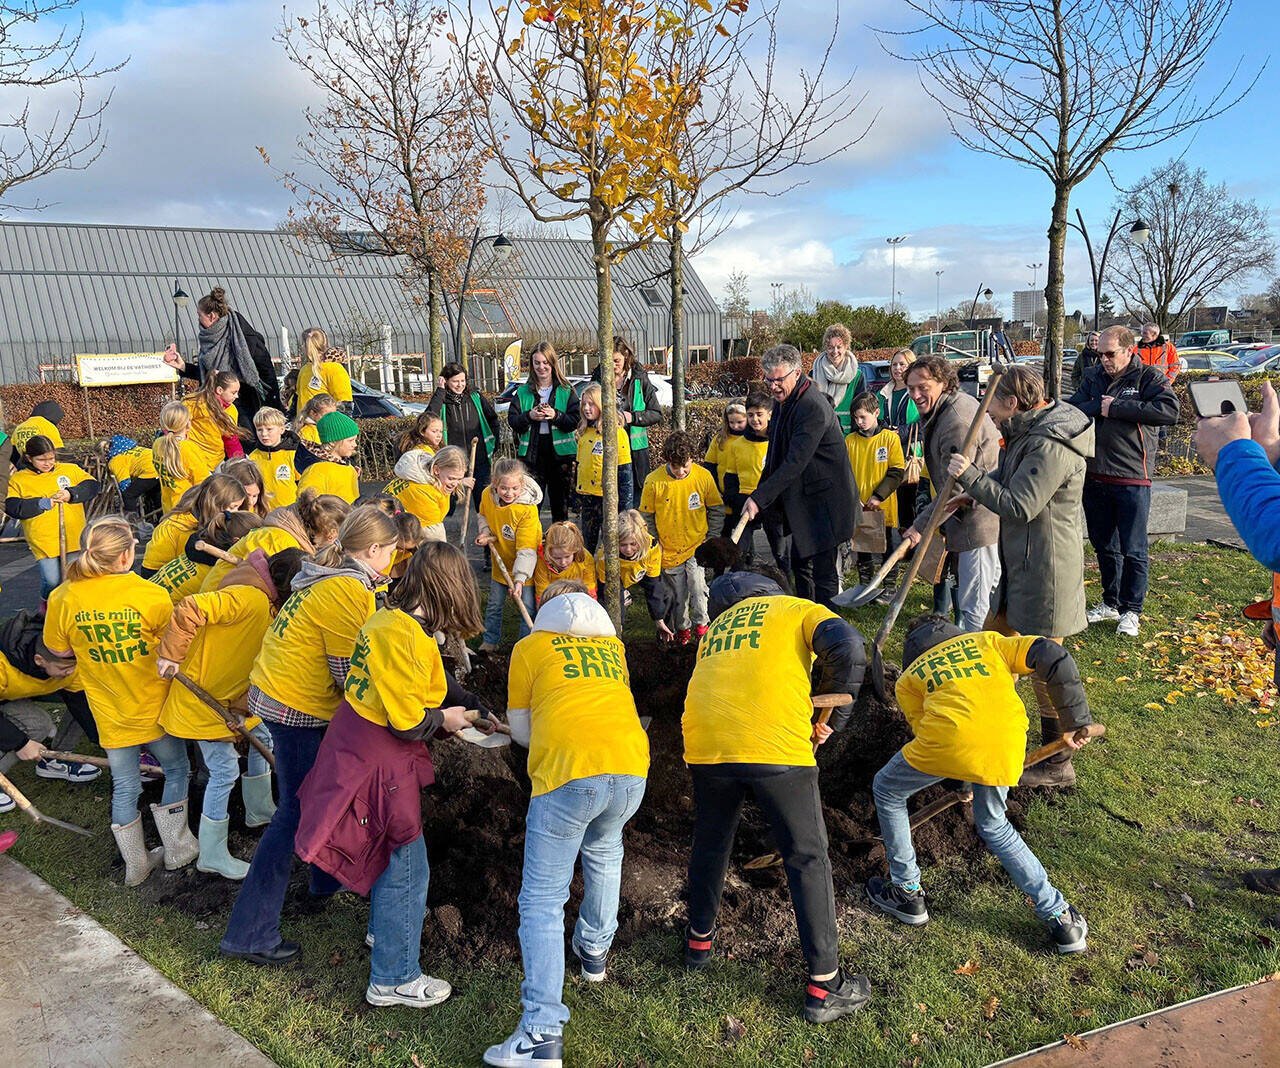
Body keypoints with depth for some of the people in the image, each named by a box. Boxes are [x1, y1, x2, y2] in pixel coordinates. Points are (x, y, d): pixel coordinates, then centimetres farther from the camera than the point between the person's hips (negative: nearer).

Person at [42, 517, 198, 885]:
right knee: (177, 771, 20)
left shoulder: (63, 598, -13)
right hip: (154, 709, -3)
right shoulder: (150, 595, -21)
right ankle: (176, 849, 30)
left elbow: (60, 651, 3)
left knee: (124, 788, 17)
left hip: (109, 714, 3)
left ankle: (136, 865, 31)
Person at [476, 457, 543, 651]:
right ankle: (490, 642, 35)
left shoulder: (528, 509, -30)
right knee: (494, 605, 17)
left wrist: (520, 578, -36)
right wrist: (485, 532, -10)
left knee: (527, 605, -1)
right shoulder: (487, 495, -16)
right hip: (500, 561, 5)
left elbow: (526, 549, -29)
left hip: (524, 565, -5)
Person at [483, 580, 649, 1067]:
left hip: (568, 772, -4)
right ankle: (595, 950, 44)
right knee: (604, 852, 34)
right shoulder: (612, 645, 24)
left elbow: (520, 730, 20)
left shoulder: (532, 647, 15)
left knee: (542, 901, 3)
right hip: (632, 769, 4)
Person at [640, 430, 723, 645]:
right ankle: (681, 628, 33)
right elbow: (647, 517, 0)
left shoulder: (703, 476, -10)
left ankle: (701, 625, 13)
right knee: (678, 595, 9)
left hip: (696, 547, 0)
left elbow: (717, 510, 4)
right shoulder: (654, 481, -13)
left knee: (697, 587, -12)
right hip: (669, 551, 0)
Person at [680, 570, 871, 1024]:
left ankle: (699, 940, 44)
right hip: (777, 748, -4)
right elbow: (848, 651, -3)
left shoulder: (716, 627, 29)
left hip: (706, 747, 4)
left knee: (710, 845, 25)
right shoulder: (800, 609, 16)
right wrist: (832, 719, 7)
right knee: (808, 859, 10)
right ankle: (824, 986, 17)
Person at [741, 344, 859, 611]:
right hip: (802, 500, 10)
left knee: (823, 572, -4)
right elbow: (776, 456, 15)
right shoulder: (782, 400, 6)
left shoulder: (813, 408, -25)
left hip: (824, 501, -10)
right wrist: (760, 493, 11)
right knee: (799, 564, 20)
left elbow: (795, 463, -30)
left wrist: (759, 498, -31)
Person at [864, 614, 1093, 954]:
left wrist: (964, 783, 38)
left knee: (886, 791, 26)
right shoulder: (987, 640, 31)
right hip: (1006, 741, 3)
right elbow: (1053, 657, 16)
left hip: (951, 739, -3)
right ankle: (1060, 918, 29)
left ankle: (907, 893, 33)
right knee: (993, 825, 30)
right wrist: (1075, 720, 19)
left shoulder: (907, 680, 28)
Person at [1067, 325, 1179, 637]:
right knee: (1104, 546, 16)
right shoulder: (1094, 377, 10)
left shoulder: (1148, 377, -5)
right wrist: (1098, 407, -19)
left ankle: (1131, 609, 15)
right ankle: (1110, 602, 30)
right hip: (1095, 477, 5)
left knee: (1133, 550, 2)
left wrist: (1115, 408, -19)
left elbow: (1170, 411, -21)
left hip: (1133, 479, -5)